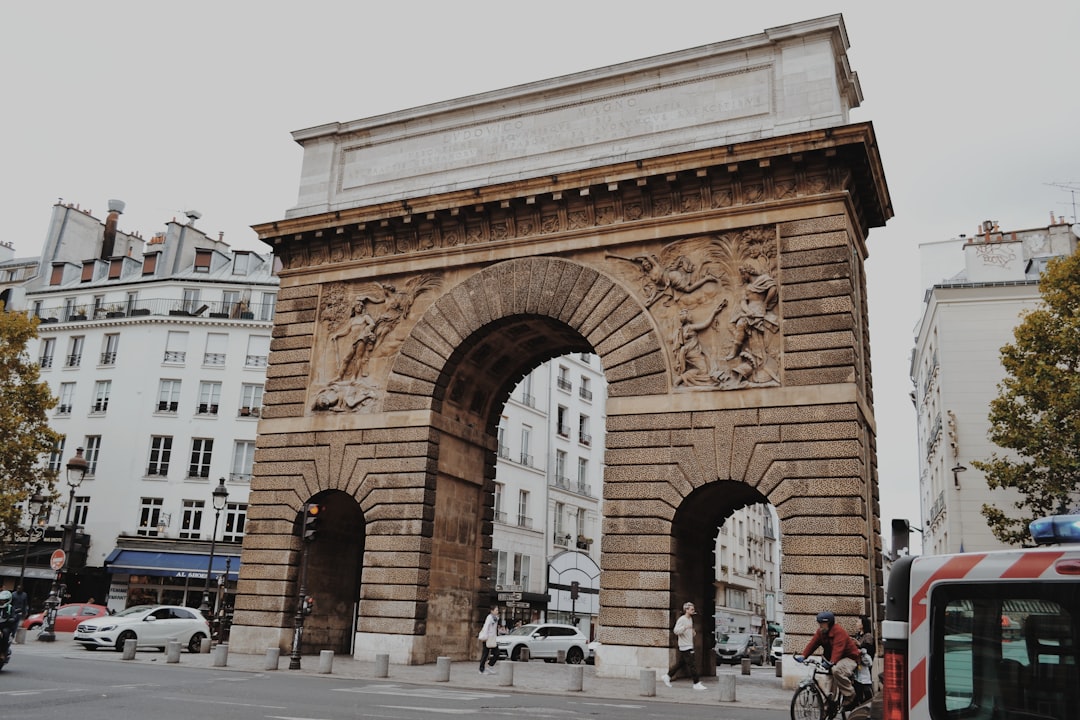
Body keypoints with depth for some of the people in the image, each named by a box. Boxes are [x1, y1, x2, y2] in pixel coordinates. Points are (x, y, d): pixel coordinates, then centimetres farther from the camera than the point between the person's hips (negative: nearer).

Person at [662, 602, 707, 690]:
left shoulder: (690, 619, 15)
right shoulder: (681, 620, -14)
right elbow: (676, 630, -23)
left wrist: (692, 632, 10)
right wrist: (685, 627, -37)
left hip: (689, 645, 9)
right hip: (685, 646, -9)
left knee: (681, 663, 13)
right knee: (692, 665, -8)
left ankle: (667, 677, 22)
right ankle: (697, 684, -3)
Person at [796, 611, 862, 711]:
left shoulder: (839, 631, -22)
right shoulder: (821, 632, 3)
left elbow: (838, 648, -35)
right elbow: (813, 643, -6)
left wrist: (832, 662, -50)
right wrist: (803, 656, -21)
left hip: (848, 658, -9)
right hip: (832, 659, 9)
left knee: (837, 670, -36)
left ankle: (850, 697, -20)